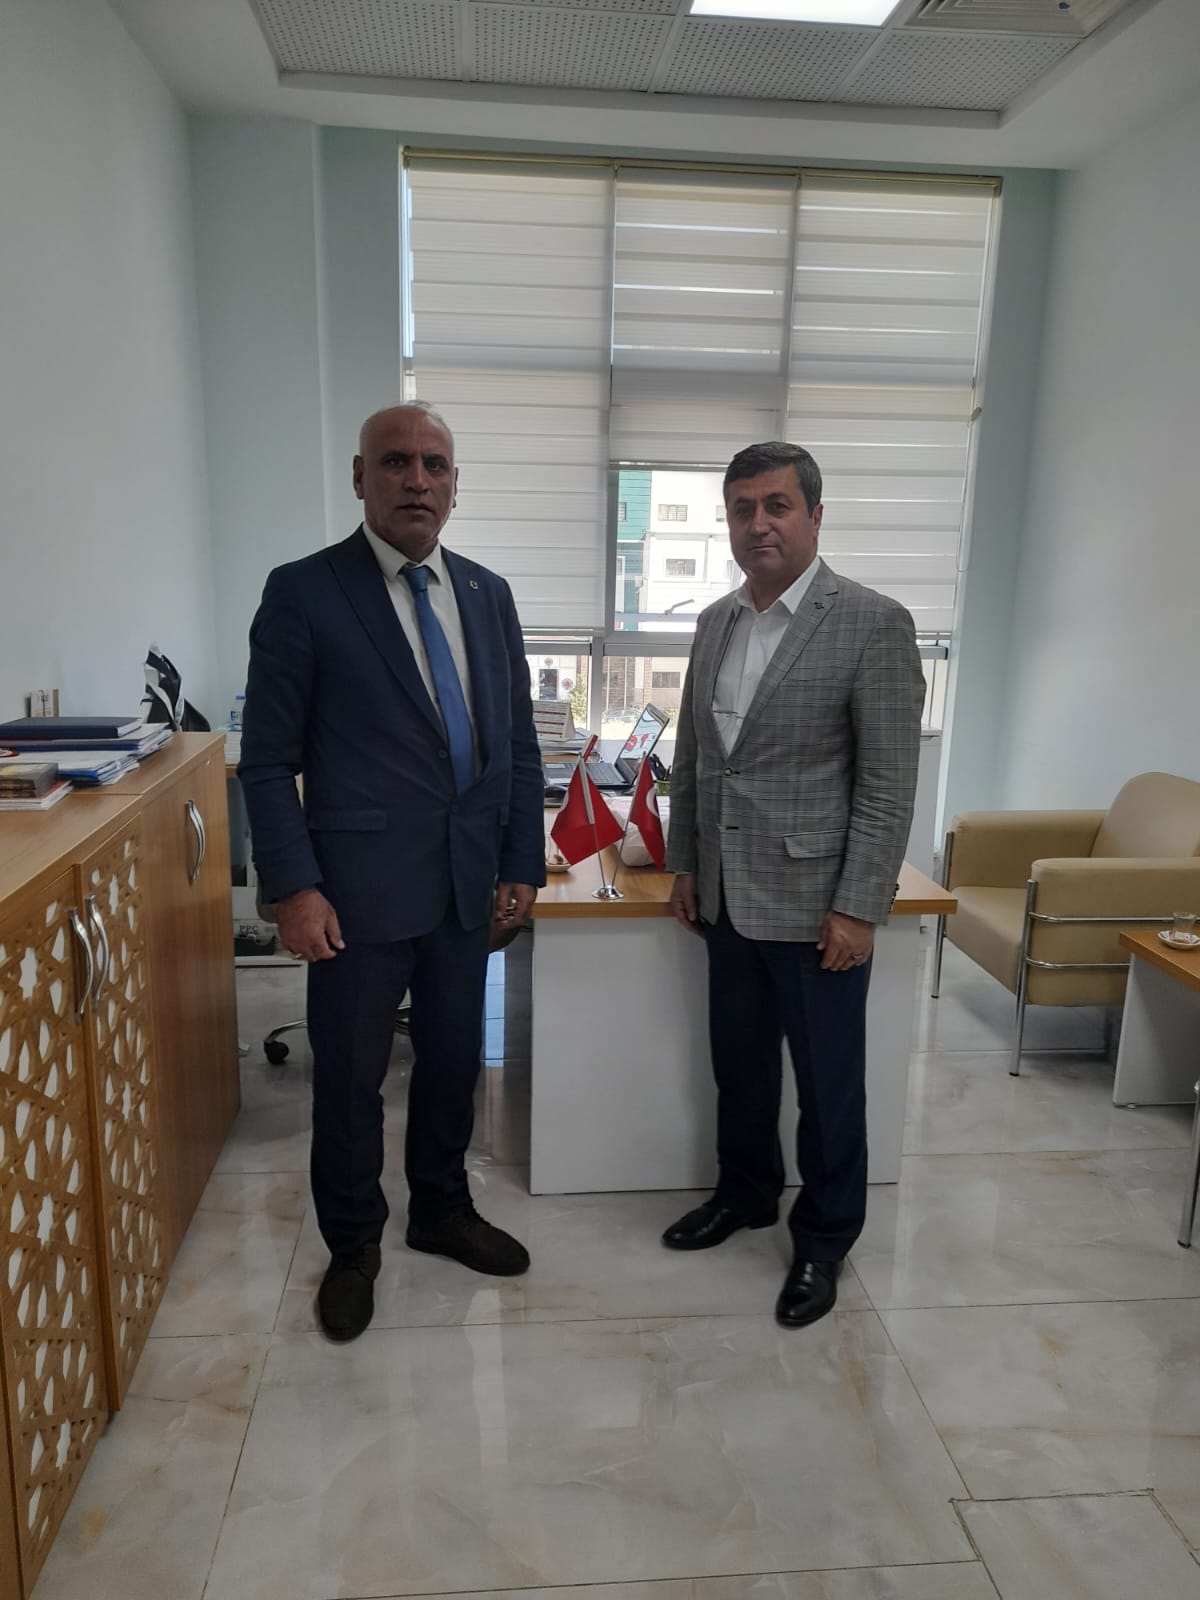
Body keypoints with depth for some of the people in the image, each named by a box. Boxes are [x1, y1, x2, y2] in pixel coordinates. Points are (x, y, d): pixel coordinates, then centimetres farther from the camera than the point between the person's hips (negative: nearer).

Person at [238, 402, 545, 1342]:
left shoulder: (489, 594, 7)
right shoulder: (304, 592, -7)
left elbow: (518, 742, 10)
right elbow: (268, 760, -8)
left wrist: (523, 864, 6)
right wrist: (294, 889, -13)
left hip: (469, 881, 5)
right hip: (360, 884, -4)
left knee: (455, 1062, 18)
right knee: (350, 1079, 10)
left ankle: (442, 1211, 41)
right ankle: (352, 1246, 33)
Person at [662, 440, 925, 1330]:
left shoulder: (874, 624, -12)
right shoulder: (716, 623, 8)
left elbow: (890, 783, -13)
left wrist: (858, 907, -15)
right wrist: (684, 864, 12)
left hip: (815, 904, -6)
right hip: (729, 899, 6)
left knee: (828, 1083, 10)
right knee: (739, 1066, 20)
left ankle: (824, 1240, 31)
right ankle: (745, 1194, 43)